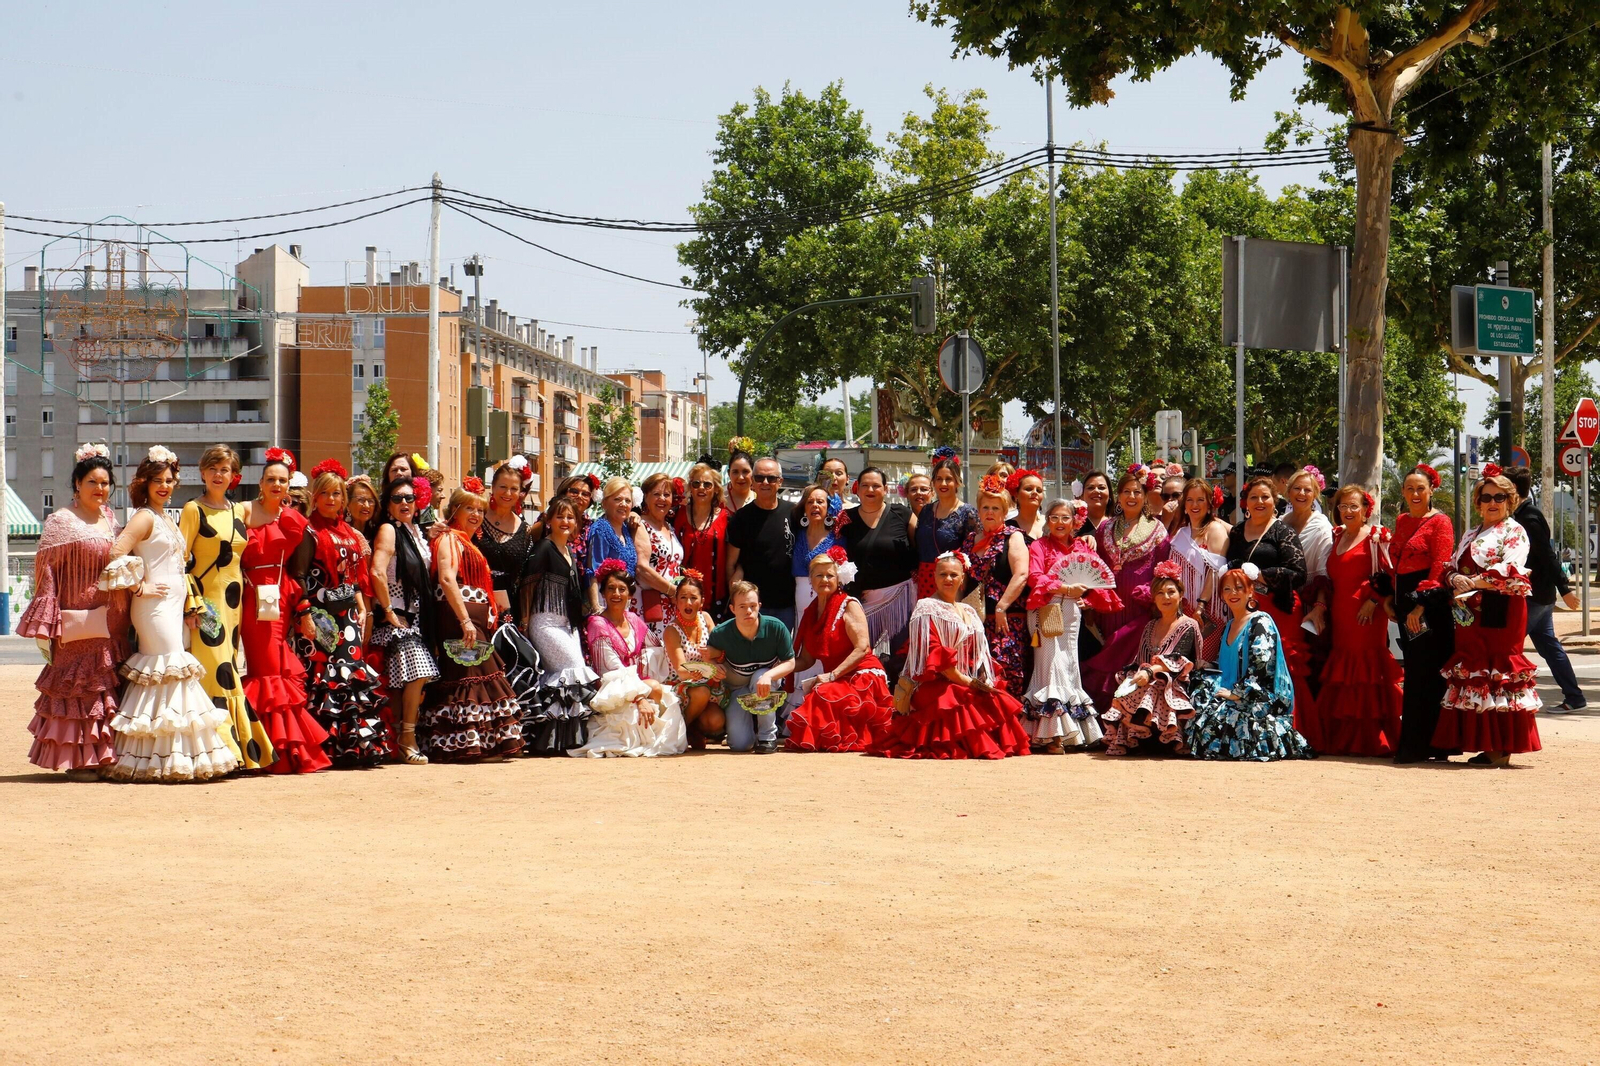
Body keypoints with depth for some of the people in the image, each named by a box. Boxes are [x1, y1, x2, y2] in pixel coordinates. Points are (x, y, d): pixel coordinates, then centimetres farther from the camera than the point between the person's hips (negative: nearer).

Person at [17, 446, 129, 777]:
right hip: (78, 622, -6)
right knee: (78, 686, -4)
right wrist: (48, 624, -15)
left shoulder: (110, 519, 13)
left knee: (108, 687, 6)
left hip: (110, 622, 6)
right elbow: (46, 572, -8)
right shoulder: (61, 522, -5)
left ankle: (102, 756, 12)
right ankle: (77, 760, -1)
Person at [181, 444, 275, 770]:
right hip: (205, 604, -6)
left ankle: (245, 747, 9)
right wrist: (191, 604, -15)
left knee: (231, 671, 7)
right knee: (211, 669, -12)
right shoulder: (193, 510, -2)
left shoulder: (241, 511, 15)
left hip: (233, 603, 6)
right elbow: (180, 560, -8)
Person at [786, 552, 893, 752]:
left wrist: (832, 675, -21)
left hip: (862, 677, -7)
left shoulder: (849, 605, -4)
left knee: (824, 696, -35)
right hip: (835, 681, 7)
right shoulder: (811, 612, 15)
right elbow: (806, 660, 14)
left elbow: (862, 648, -14)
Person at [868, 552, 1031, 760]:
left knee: (1000, 701, -21)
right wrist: (965, 681, -16)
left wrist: (984, 682, -3)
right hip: (937, 685, -6)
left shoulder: (968, 612, 21)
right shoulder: (927, 608, -1)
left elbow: (978, 653, 17)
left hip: (969, 684, 6)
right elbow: (934, 654, -11)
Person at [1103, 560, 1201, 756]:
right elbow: (1138, 661, 19)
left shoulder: (1188, 626, 2)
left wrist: (1150, 672, -31)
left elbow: (1177, 661, -14)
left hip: (1173, 687, -5)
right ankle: (1122, 741, -28)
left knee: (1148, 692, -38)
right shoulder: (1150, 626, 22)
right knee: (1124, 693, -29)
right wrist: (1128, 676, -4)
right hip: (1146, 683, 5)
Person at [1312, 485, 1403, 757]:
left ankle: (1370, 740, -6)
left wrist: (1372, 601, -17)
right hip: (1340, 613, 7)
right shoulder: (1338, 537, 18)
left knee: (1366, 669, -8)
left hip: (1365, 613, -7)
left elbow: (1385, 573, -8)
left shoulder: (1375, 536, -2)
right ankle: (1342, 740, 9)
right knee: (1340, 673, 5)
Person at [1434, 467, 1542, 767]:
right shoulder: (1471, 535, 22)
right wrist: (1456, 579, -7)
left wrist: (1472, 582, -16)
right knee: (1471, 672, 4)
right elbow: (1452, 567, 16)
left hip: (1499, 615, -8)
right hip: (1470, 616, 8)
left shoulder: (1514, 532, -1)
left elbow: (1511, 572, -15)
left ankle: (1501, 748, -7)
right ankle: (1483, 742, 7)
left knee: (1498, 673, -9)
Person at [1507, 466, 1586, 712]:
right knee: (1549, 645, 12)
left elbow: (1548, 555, -22)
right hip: (1541, 595, 10)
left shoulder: (1529, 519, -18)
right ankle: (1574, 697, 14)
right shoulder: (1526, 516, 12)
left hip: (1534, 596, -10)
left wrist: (1564, 589, -23)